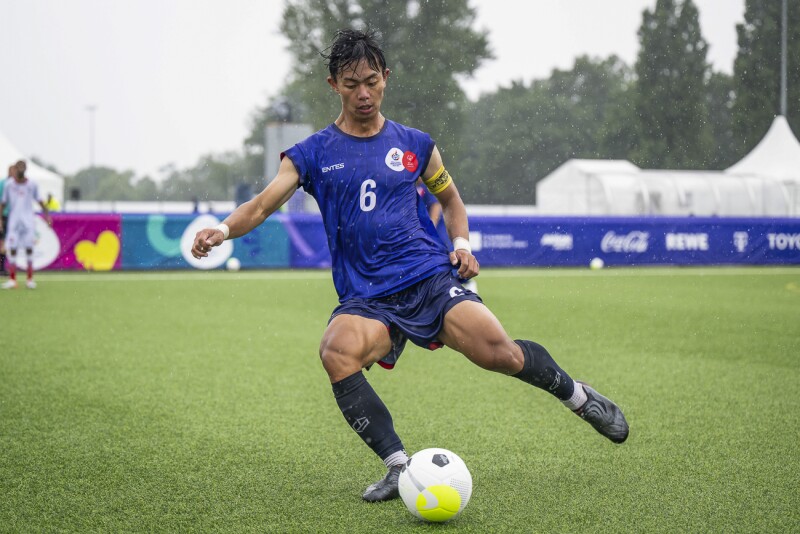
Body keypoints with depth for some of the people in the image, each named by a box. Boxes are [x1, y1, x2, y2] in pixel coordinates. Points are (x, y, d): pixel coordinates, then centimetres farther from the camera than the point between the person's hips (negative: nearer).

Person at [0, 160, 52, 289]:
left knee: (29, 248, -3)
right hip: (13, 220, 0)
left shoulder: (32, 185, 5)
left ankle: (30, 279, 4)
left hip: (28, 220, 0)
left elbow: (39, 201, 10)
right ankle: (12, 279, 1)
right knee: (12, 249, -4)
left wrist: (47, 215, 1)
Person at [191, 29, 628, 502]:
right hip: (366, 299, 0)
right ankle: (399, 467, -23)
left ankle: (578, 396, 6)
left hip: (431, 278, 0)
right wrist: (224, 229, -22)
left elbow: (451, 198, 26)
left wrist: (462, 243, 7)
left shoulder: (414, 145, 12)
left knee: (497, 351, -23)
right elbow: (263, 205, -2)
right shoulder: (312, 155, 7)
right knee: (336, 352, -33)